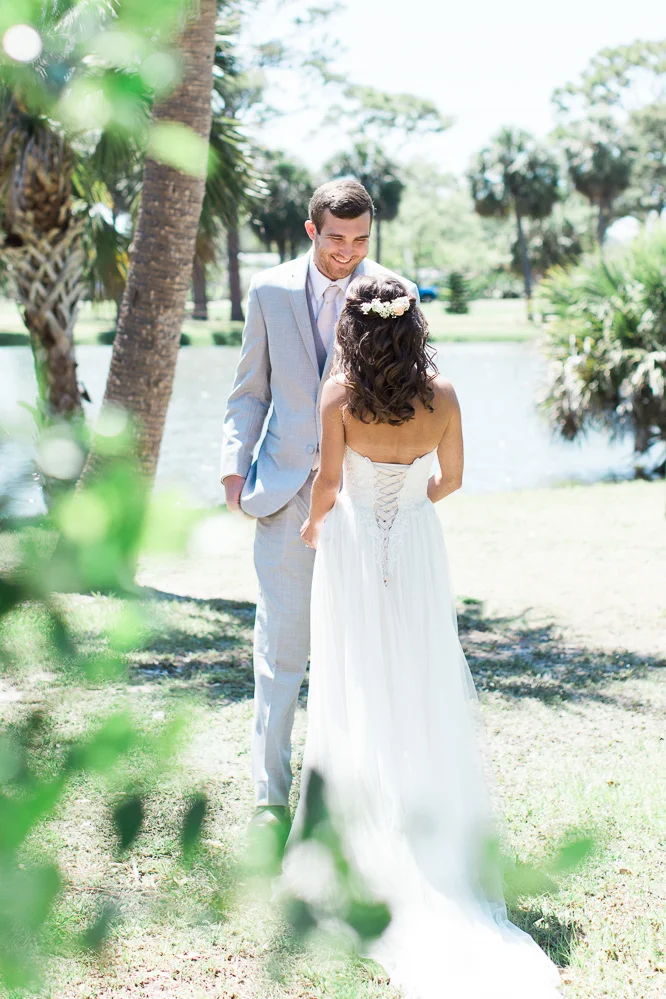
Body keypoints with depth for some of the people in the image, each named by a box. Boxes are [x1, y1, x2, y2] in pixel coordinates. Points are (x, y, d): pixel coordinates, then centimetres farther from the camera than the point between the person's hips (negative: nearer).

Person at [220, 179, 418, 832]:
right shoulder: (270, 292, 4)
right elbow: (250, 392, 10)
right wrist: (235, 466, 0)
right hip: (286, 488, 0)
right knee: (280, 642, 1)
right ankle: (271, 793, 9)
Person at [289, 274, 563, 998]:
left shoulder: (339, 396, -15)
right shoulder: (441, 396, -8)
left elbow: (328, 483, -13)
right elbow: (451, 478, 3)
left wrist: (313, 523, 8)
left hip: (352, 548, -2)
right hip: (417, 550, 2)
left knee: (359, 688, 7)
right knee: (424, 687, 10)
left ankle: (366, 835, 13)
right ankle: (433, 829, 16)